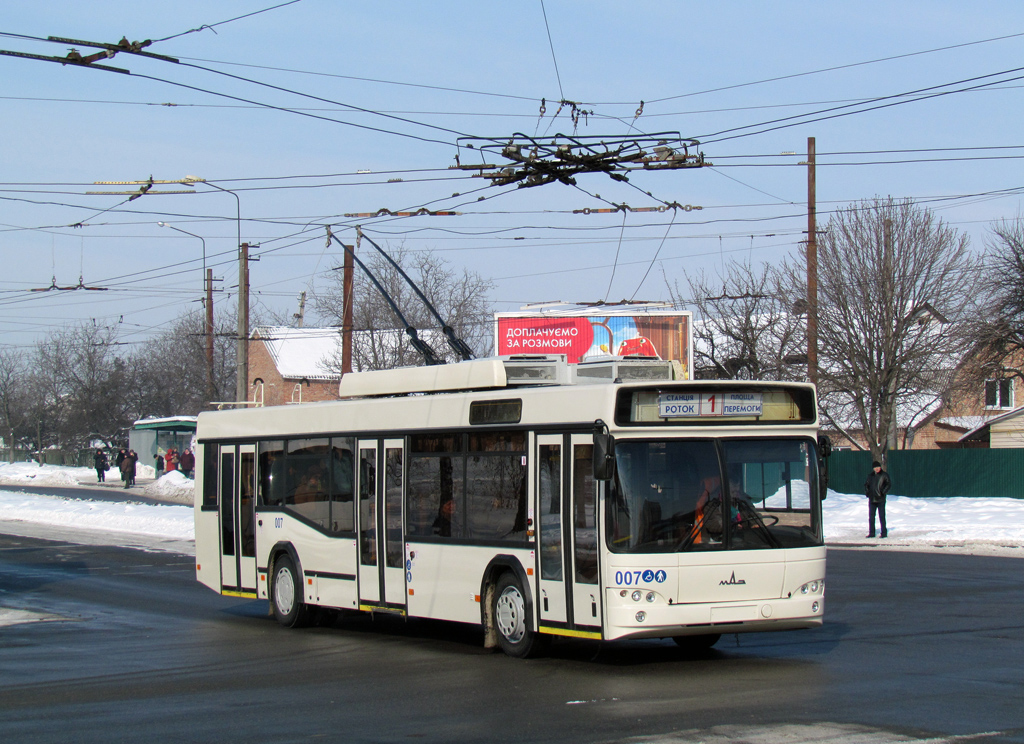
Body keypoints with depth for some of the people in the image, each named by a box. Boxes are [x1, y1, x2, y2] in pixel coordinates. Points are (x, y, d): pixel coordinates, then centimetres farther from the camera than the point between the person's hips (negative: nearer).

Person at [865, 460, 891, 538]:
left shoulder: (884, 475, -1)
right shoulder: (870, 475, 11)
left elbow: (889, 484, -4)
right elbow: (866, 484, 19)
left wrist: (883, 492, -14)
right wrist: (867, 491, 2)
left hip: (881, 499, -4)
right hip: (872, 499, 5)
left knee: (882, 516, -3)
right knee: (871, 516, 5)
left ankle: (884, 533, 3)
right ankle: (871, 533, 12)